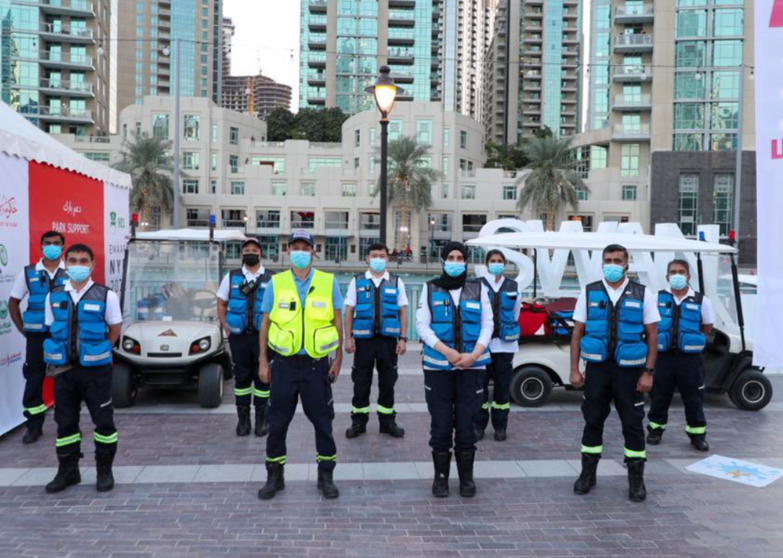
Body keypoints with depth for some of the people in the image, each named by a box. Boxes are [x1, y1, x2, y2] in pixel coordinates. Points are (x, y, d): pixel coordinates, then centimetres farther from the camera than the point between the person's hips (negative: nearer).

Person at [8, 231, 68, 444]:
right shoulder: (28, 273, 4)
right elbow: (13, 302, 11)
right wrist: (23, 330, 3)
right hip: (37, 337, 1)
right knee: (33, 382, 4)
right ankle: (34, 426, 15)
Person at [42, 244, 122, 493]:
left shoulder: (106, 296, -6)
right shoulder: (53, 296, 5)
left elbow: (114, 329, 1)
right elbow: (53, 330, 14)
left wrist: (96, 354, -3)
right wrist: (59, 355, 3)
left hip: (96, 370, -3)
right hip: (64, 369, 4)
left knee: (103, 421, 2)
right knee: (65, 423, 12)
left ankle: (104, 471, 17)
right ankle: (68, 471, 26)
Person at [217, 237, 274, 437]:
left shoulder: (271, 279, 3)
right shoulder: (231, 277, 8)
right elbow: (221, 304, 11)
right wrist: (227, 329, 2)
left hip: (262, 336, -1)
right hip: (238, 336, 1)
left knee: (263, 377, 3)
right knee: (242, 377, 6)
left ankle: (261, 419, 13)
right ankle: (243, 419, 15)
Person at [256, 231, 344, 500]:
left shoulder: (328, 282, 1)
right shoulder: (276, 283, 3)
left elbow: (337, 322, 4)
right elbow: (265, 323, 6)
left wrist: (338, 359, -1)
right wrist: (263, 361, 2)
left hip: (317, 364, -1)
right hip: (284, 364, 1)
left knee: (322, 421, 7)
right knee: (277, 422, 9)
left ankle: (326, 476, 24)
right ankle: (274, 477, 25)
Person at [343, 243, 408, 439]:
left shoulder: (396, 282, 6)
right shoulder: (357, 281, 5)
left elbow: (403, 312, 4)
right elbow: (349, 311, 3)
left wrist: (402, 338, -3)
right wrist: (348, 338, -4)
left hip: (388, 339, 1)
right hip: (364, 339, 0)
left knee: (387, 382, 8)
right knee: (361, 382, 6)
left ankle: (387, 421, 20)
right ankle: (358, 422, 17)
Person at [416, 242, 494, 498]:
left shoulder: (478, 289, 7)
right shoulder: (430, 289, 5)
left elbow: (488, 324, 5)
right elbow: (422, 325, -1)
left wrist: (474, 354, -9)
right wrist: (446, 350, -14)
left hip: (471, 367, 1)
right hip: (438, 366, 0)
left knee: (466, 422, 4)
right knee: (440, 423, 3)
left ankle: (466, 477, 20)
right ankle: (441, 476, 19)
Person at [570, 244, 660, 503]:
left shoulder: (642, 294, 0)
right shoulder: (589, 292, 3)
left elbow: (652, 335, 0)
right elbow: (577, 332, 3)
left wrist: (648, 372, -6)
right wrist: (574, 369, -2)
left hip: (629, 369, -1)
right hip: (597, 367, 1)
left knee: (633, 423, 6)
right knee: (592, 420, 9)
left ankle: (636, 479, 20)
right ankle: (588, 474, 23)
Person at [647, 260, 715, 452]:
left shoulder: (701, 301, 0)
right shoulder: (658, 298, 2)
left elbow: (707, 327, 11)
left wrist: (689, 338, 6)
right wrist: (661, 339, 4)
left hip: (690, 358, 0)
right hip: (663, 356, 1)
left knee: (694, 397, 5)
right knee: (659, 395, 10)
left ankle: (698, 434, 19)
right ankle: (656, 429, 25)